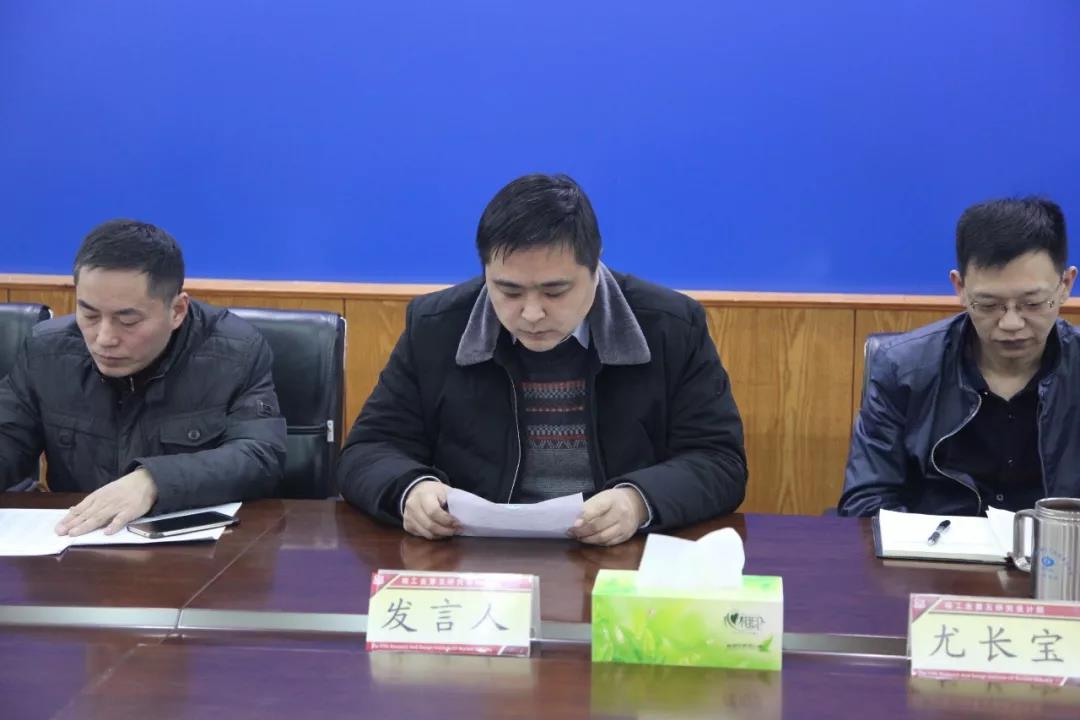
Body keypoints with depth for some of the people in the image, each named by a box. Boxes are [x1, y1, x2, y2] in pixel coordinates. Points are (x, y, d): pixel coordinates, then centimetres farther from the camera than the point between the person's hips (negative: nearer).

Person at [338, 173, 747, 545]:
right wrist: (411, 490, -18)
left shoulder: (673, 329, -2)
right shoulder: (434, 328, 1)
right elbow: (368, 453, 4)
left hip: (624, 561, -1)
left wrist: (639, 502, -21)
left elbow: (720, 461, -2)